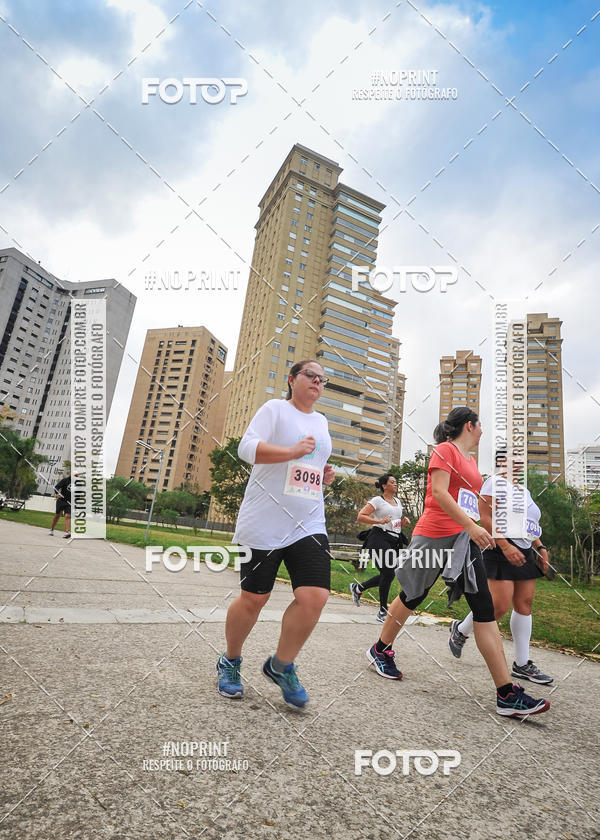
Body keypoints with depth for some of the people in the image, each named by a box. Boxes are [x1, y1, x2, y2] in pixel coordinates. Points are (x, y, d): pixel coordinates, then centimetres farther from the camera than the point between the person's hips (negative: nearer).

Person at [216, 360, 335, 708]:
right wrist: (292, 451, -20)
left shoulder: (321, 421, 19)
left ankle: (281, 666, 16)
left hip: (309, 523, 5)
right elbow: (247, 448, -12)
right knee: (253, 598, 4)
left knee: (315, 597, -9)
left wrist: (325, 476, 9)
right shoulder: (275, 408, 0)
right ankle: (230, 662, 33)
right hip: (264, 523, -5)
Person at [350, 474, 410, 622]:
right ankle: (383, 611, 3)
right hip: (380, 538, -8)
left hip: (394, 541, 8)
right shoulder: (377, 500, -4)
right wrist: (380, 521, -21)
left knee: (387, 575, 5)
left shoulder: (398, 501, 19)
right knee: (388, 573, -12)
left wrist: (404, 522, 7)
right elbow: (360, 516, -11)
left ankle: (357, 588, 27)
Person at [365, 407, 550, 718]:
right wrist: (471, 526, -24)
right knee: (412, 597, 7)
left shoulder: (470, 460, 19)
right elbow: (439, 492, -17)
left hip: (464, 539, 8)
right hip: (434, 535, -8)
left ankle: (507, 694, 1)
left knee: (484, 608, -1)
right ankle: (380, 651, 30)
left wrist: (475, 529, 25)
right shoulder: (445, 450, -6)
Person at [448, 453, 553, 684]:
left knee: (524, 605, 7)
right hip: (500, 552, -9)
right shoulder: (495, 482, -8)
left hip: (525, 553, 9)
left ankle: (522, 664, 18)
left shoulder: (523, 490, 19)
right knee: (500, 606, -11)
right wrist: (506, 546, -23)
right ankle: (461, 630, 15)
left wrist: (540, 547, 14)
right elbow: (486, 518, -16)